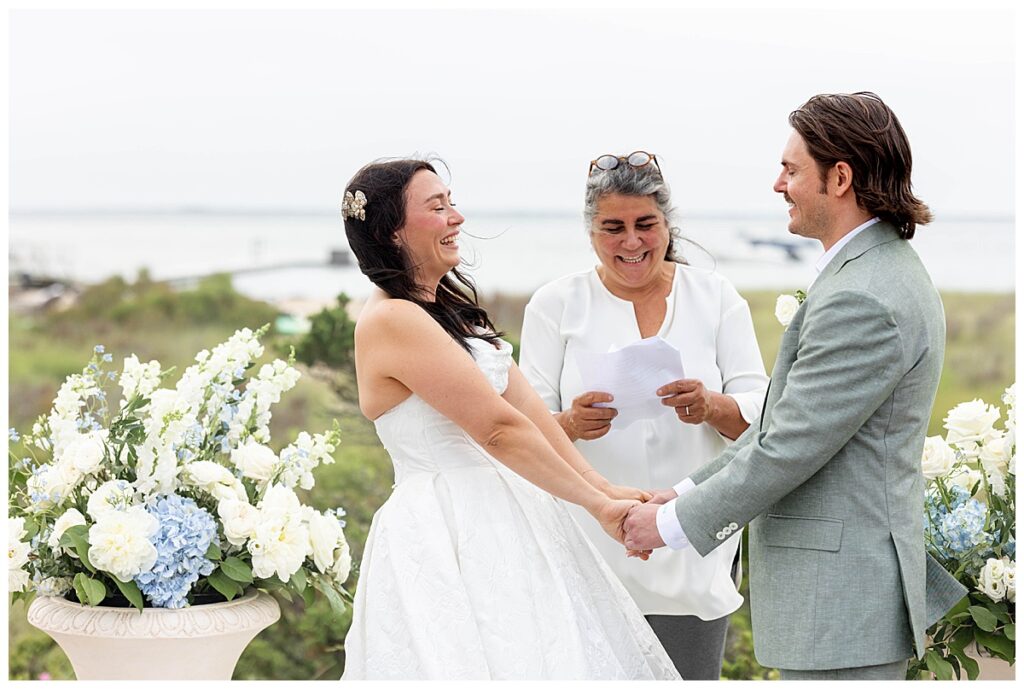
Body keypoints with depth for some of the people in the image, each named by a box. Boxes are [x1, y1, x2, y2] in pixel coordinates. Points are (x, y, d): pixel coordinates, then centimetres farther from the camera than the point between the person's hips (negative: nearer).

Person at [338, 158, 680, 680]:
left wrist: (604, 488, -1)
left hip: (499, 523, 9)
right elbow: (498, 428, -17)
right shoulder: (390, 320, -16)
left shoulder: (448, 306, 15)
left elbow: (526, 404, 8)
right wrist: (598, 505, -12)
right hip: (451, 533, -9)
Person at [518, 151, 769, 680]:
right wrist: (570, 425, -23)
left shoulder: (715, 297, 6)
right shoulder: (556, 304, 4)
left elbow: (760, 415, 1)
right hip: (590, 551, -1)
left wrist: (712, 407, -21)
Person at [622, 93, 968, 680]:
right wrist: (686, 493, 12)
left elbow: (788, 448, -20)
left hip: (841, 604, -10)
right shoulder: (885, 271, 14)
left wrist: (673, 523, -10)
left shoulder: (863, 301, -21)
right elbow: (788, 418, 16)